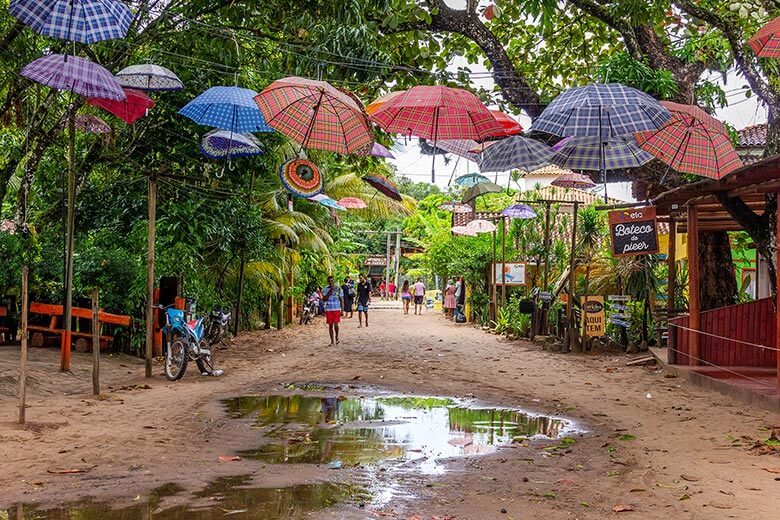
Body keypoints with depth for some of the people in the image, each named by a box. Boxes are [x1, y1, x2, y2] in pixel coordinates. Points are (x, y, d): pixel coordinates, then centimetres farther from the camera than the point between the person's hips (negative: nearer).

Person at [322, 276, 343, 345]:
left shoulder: (339, 289, 1)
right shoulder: (326, 289, 4)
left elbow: (342, 300, 4)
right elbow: (324, 299, -4)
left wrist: (342, 310, -2)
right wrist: (329, 292, -16)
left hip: (336, 309, -2)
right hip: (328, 309, 2)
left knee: (336, 324, -12)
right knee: (330, 325, 6)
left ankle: (337, 337, 14)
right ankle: (332, 341, 14)